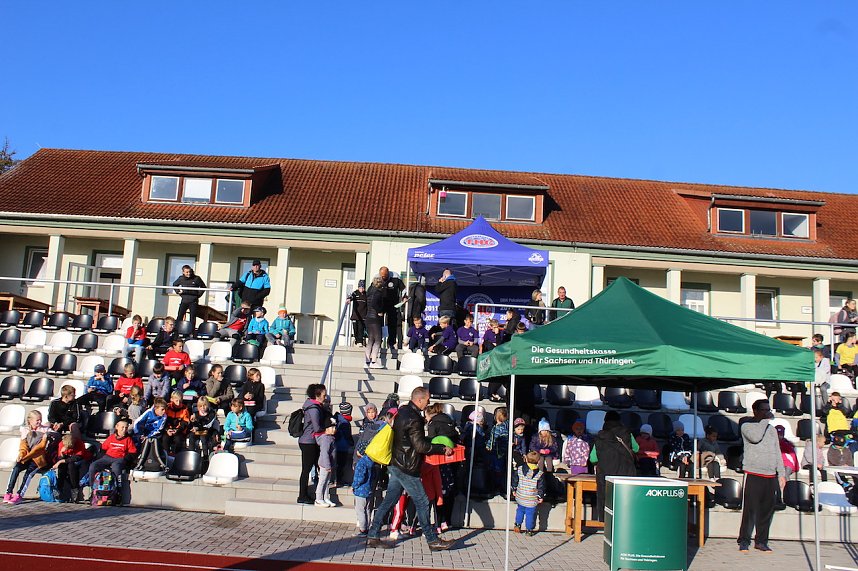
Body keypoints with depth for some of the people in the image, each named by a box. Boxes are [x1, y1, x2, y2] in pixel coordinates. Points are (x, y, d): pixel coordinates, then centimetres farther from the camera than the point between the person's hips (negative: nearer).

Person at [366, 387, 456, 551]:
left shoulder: (403, 411, 11)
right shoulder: (413, 419, -19)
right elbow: (421, 446, -20)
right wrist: (443, 449, -12)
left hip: (395, 465, 9)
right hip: (407, 469, -9)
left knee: (389, 501, 11)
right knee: (422, 502, 0)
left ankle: (373, 536, 14)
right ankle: (433, 540, 9)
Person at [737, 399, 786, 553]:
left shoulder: (772, 429, 18)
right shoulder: (747, 426, 0)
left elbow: (777, 452, 19)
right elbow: (756, 437, -21)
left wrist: (781, 473, 13)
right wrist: (765, 420, -10)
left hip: (771, 476, 5)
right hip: (753, 474, -5)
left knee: (767, 510, 7)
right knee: (750, 509, -6)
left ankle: (761, 541, 16)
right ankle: (744, 541, 2)